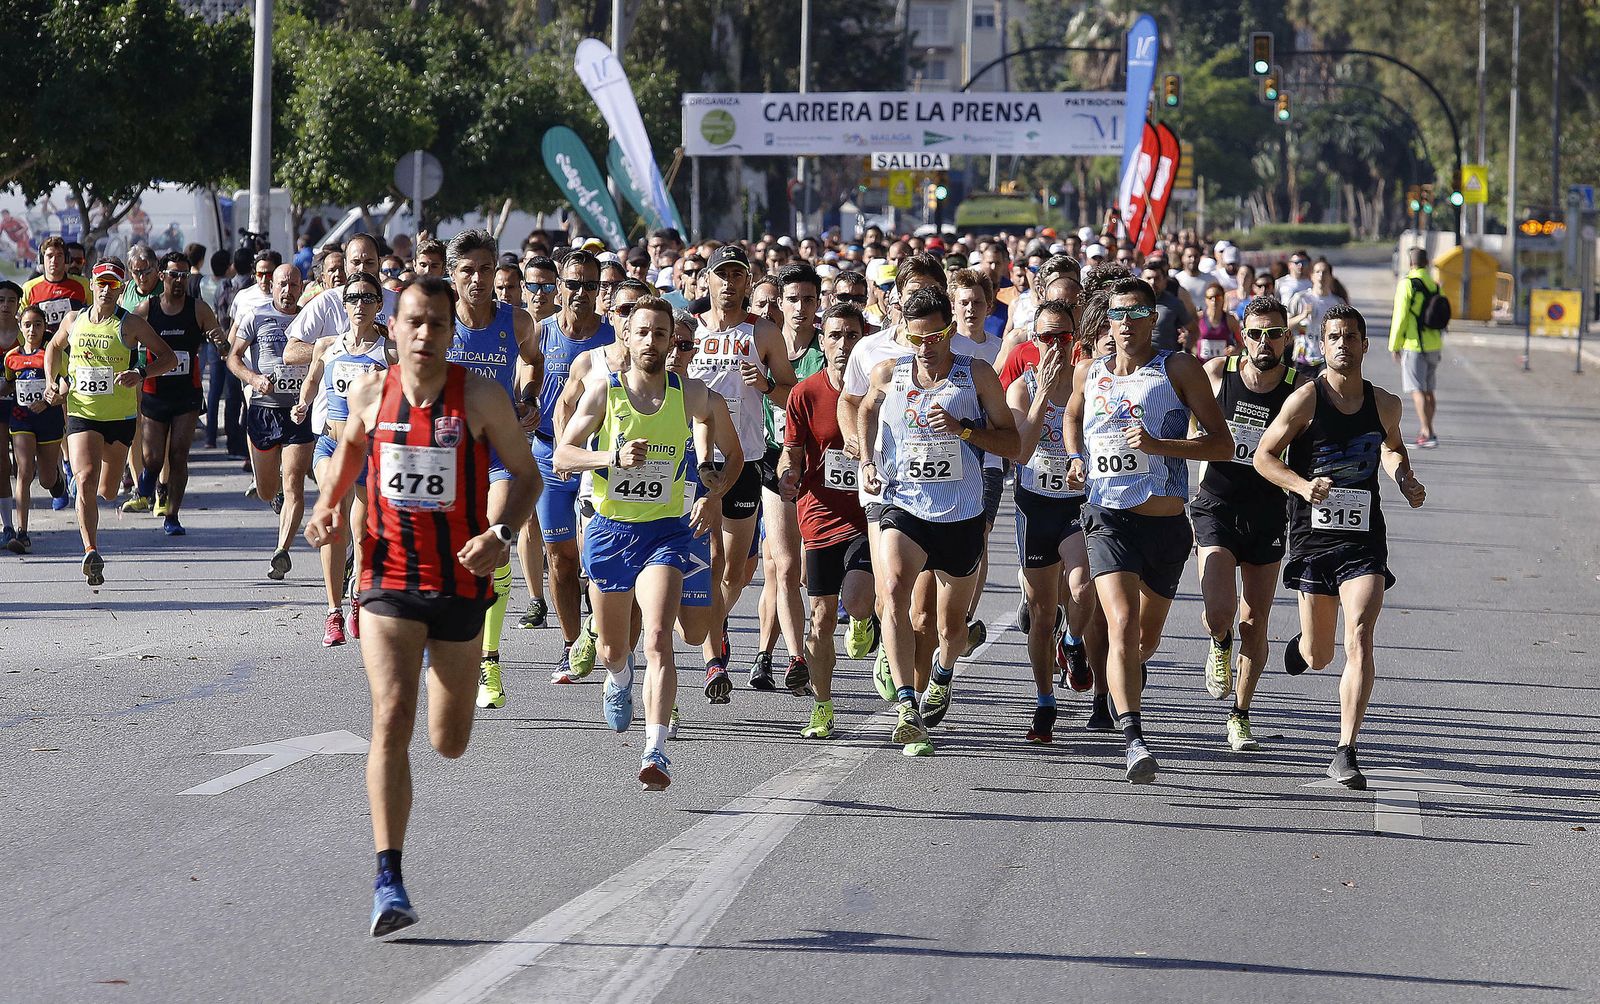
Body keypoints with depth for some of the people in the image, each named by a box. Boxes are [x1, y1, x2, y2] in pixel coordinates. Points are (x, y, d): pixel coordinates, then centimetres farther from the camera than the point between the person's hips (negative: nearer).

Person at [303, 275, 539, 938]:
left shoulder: (481, 398, -7)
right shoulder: (370, 392, 0)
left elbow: (525, 473, 1)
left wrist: (501, 534, -17)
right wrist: (328, 505, 3)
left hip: (461, 581, 0)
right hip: (389, 580, 0)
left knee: (449, 742, 13)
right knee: (391, 721, -18)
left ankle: (446, 675, 53)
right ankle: (388, 880, -19)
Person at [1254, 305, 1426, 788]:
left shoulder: (1384, 403, 5)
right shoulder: (1306, 400, -6)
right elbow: (1264, 455, -1)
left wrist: (1407, 481, 8)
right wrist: (1302, 485, -18)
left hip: (1364, 539, 1)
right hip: (1314, 535, -1)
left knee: (1359, 638, -19)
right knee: (1318, 657, 10)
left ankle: (1345, 753, -19)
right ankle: (1303, 641, 51)